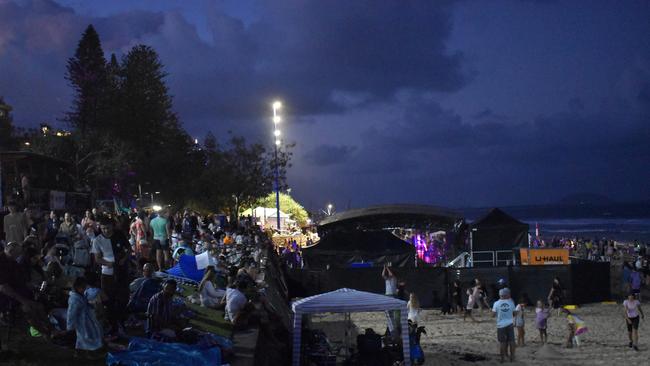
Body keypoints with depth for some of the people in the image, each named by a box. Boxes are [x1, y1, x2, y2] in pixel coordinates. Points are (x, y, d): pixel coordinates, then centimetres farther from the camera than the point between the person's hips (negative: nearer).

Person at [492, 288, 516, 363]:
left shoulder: (496, 303, -7)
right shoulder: (511, 302, -4)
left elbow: (494, 314, -4)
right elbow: (514, 313, 3)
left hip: (501, 325, -1)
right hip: (509, 324, 1)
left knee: (502, 342, 6)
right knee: (511, 341, 9)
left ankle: (502, 357, 10)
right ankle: (512, 357, 13)